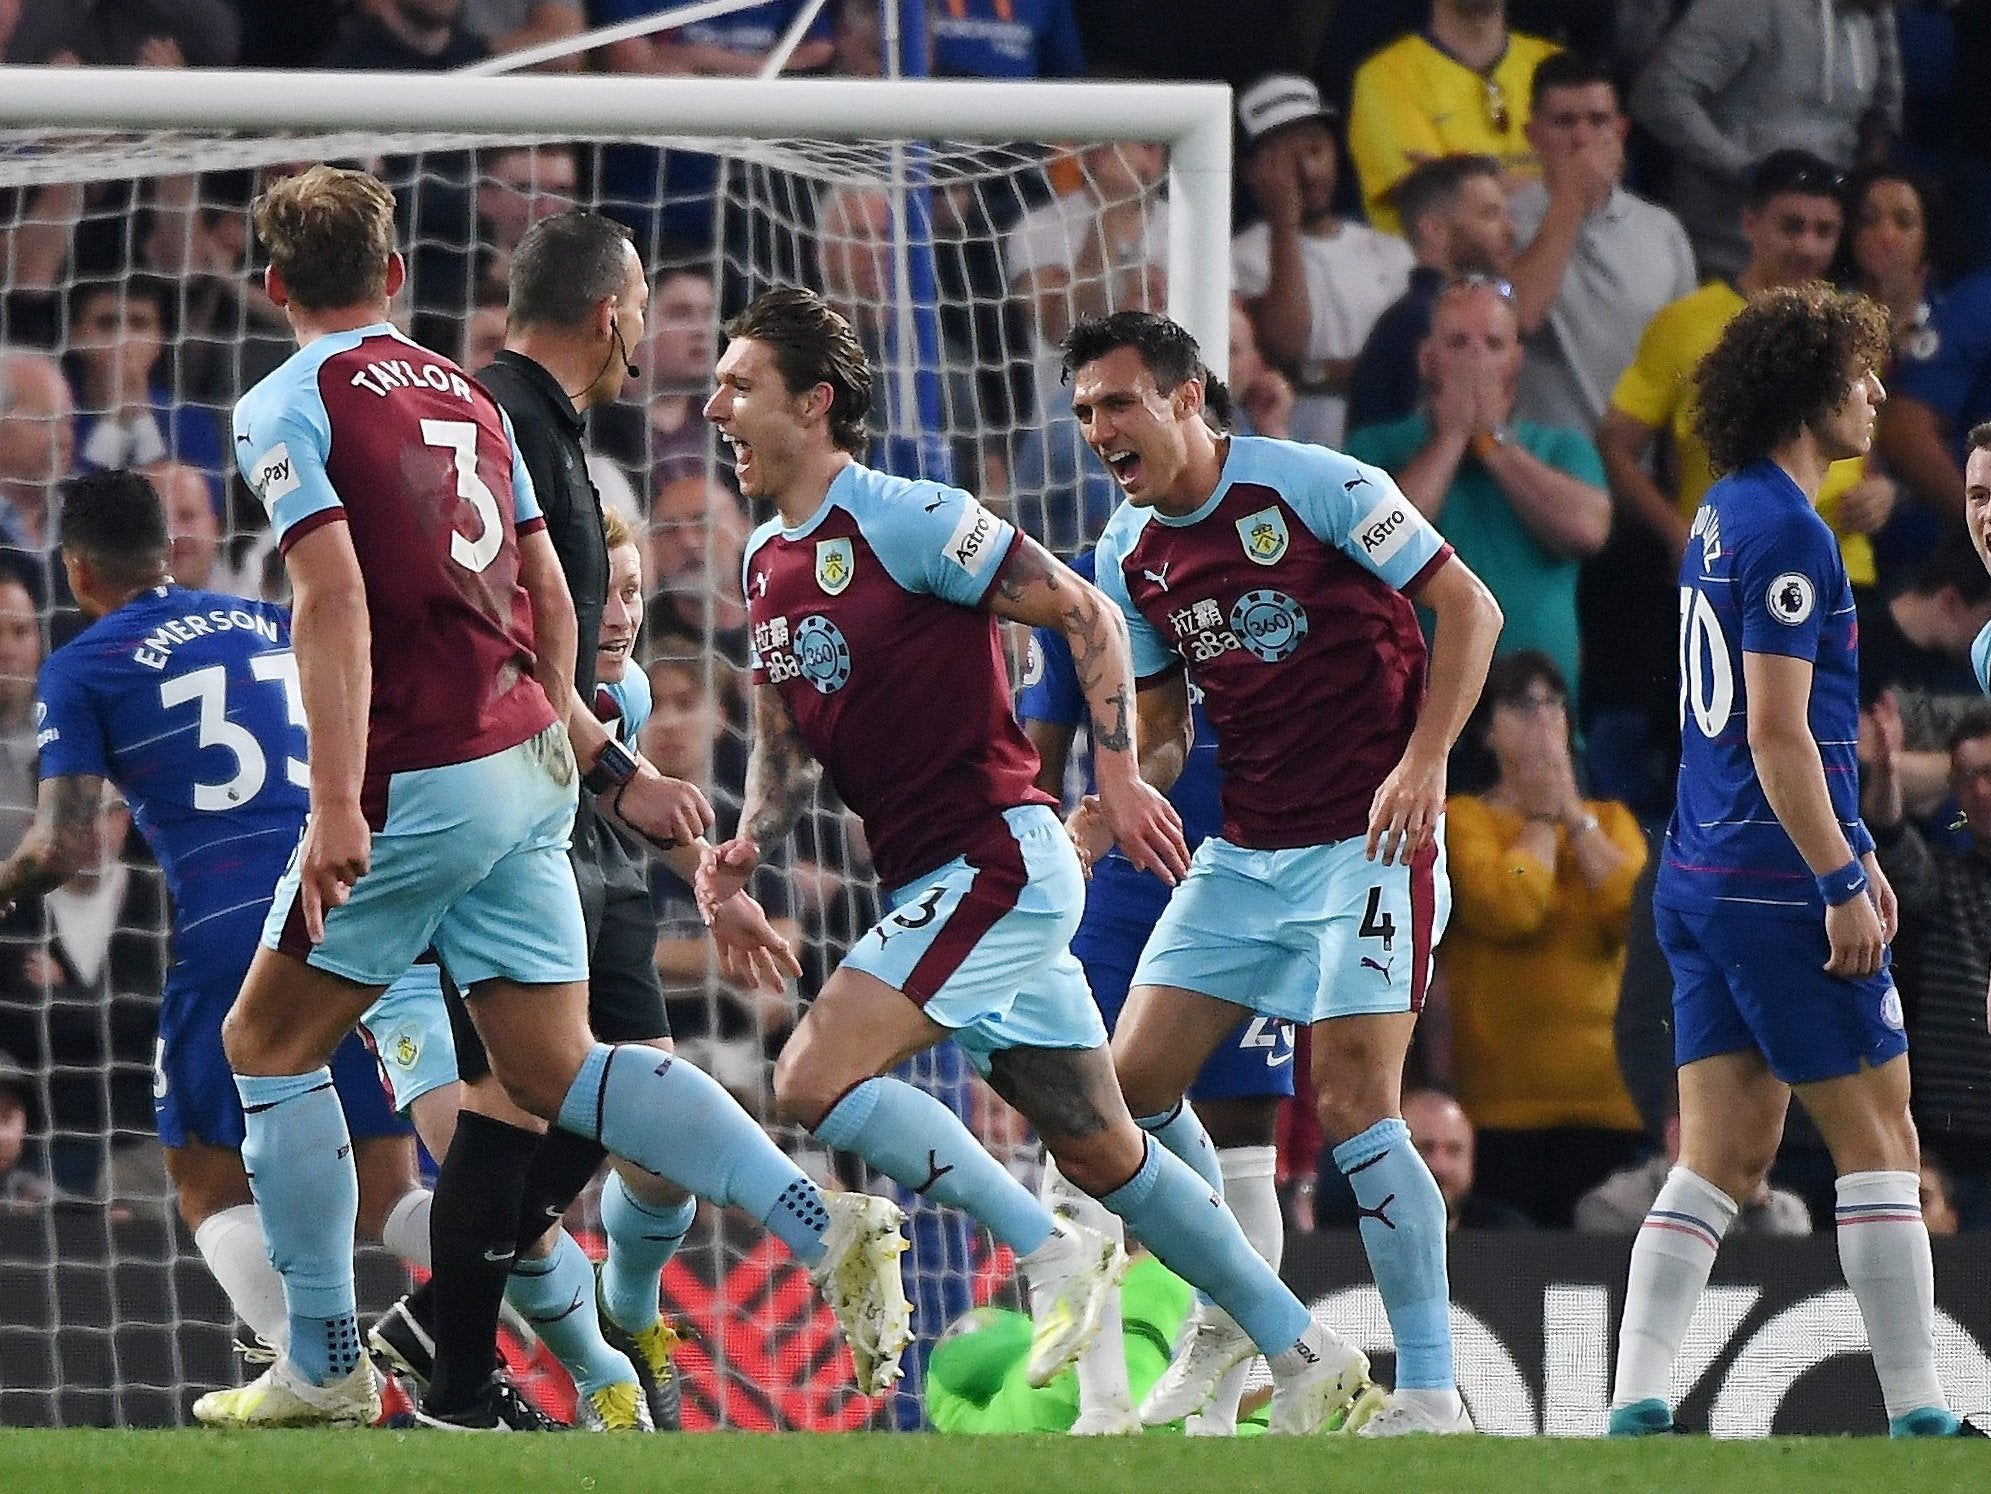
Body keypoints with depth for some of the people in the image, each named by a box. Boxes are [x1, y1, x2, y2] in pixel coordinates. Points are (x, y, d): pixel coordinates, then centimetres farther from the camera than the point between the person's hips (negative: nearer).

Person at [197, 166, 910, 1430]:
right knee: (553, 1066, 7)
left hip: (422, 786, -7)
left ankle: (326, 1366, 10)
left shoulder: (288, 408, -5)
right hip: (531, 770, 7)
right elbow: (550, 599, 17)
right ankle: (830, 1228, -9)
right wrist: (583, 746, 29)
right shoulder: (465, 397, 16)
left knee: (267, 1045, 9)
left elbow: (334, 592, -19)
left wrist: (338, 805, -24)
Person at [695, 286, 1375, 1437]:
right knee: (1106, 1154, 10)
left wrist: (1120, 776, -16)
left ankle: (1053, 1252, -10)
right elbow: (786, 744, 20)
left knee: (813, 1079, -19)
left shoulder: (907, 520, -13)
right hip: (932, 883, 9)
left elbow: (1084, 613, -10)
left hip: (999, 858, -9)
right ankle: (1307, 1356, 17)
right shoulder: (768, 564, 12)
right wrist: (751, 842, 1)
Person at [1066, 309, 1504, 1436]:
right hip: (1244, 855, 7)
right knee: (1135, 1078, -1)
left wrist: (1424, 761, -18)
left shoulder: (1316, 486, -13)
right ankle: (1234, 1314, 19)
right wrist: (1120, 800, -5)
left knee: (1354, 1105, -14)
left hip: (1369, 843, -7)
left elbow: (1470, 608, -9)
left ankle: (1434, 1394, -8)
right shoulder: (1130, 557, 7)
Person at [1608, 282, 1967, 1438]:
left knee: (1724, 1157, 6)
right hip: (1780, 884, -9)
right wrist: (1841, 884, -17)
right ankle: (1916, 1415, 0)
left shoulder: (1724, 516, 16)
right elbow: (1776, 735, -19)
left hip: (1703, 883, 9)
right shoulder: (1788, 534, -14)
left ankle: (1637, 1407, -2)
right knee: (1878, 1136, -1)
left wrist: (1849, 850, 27)